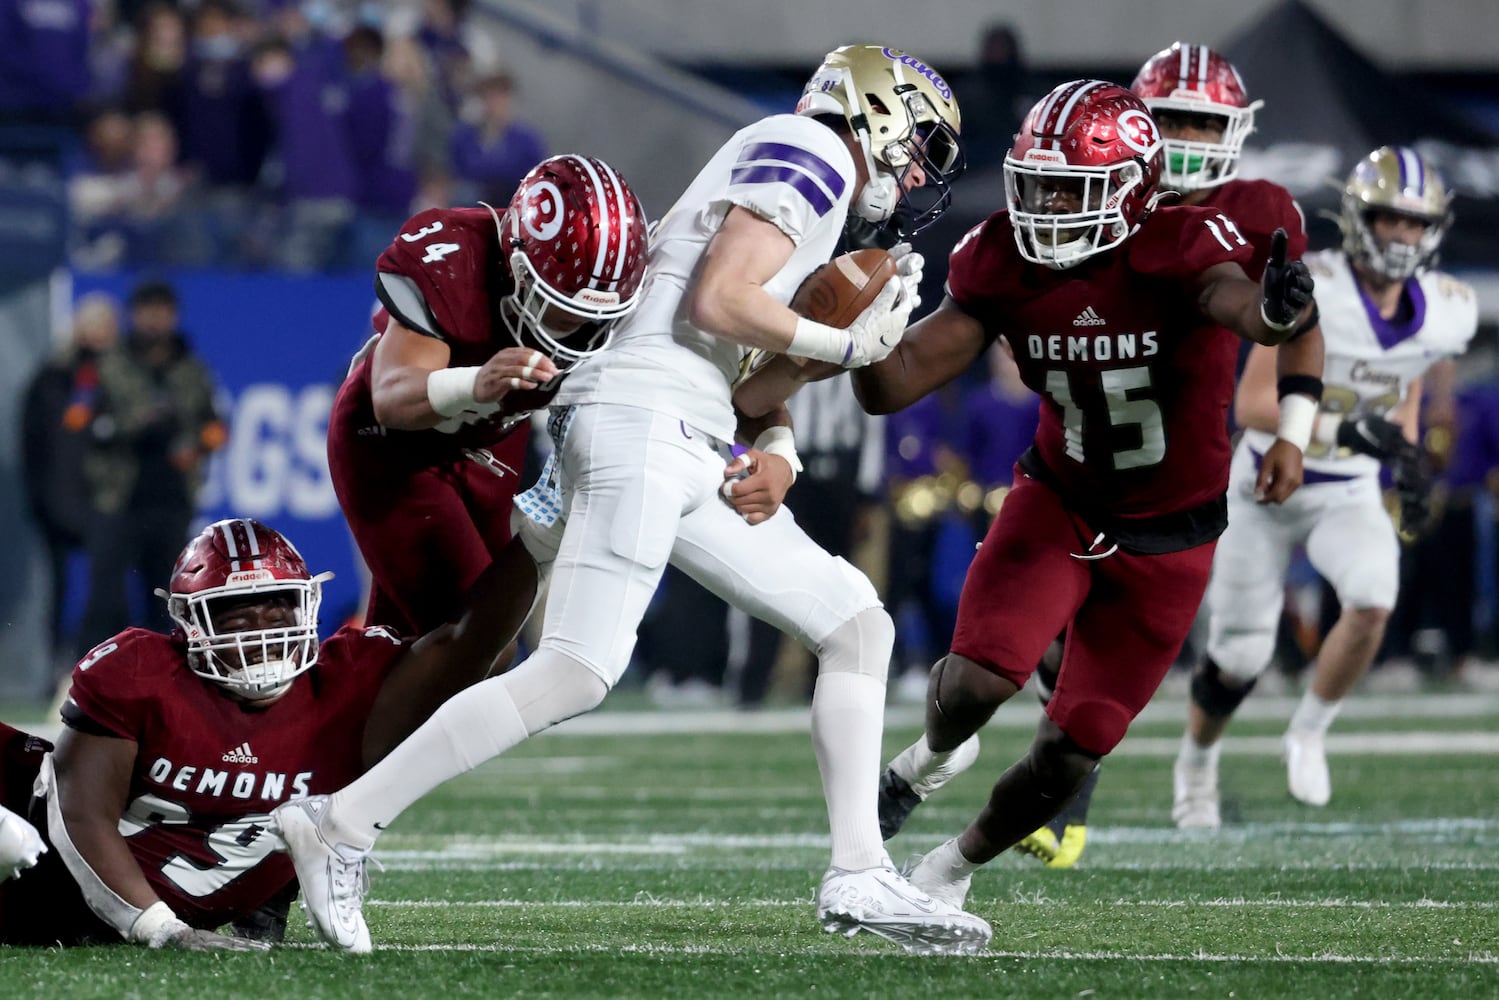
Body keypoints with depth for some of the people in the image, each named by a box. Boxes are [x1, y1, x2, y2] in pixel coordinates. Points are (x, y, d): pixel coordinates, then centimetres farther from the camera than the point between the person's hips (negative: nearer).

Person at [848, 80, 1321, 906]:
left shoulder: (1176, 252, -25)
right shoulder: (1004, 264, -12)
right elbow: (893, 385, -11)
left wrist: (1293, 430, -64)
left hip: (1167, 542, -2)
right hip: (1058, 504, 2)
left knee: (1070, 754, -1)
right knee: (981, 676, -23)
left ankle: (956, 866, 27)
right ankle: (935, 754, 15)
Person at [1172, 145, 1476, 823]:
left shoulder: (1444, 311, -7)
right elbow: (1251, 404, -26)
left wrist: (1409, 460, 3)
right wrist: (1343, 427, -37)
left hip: (1349, 496, 3)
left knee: (1372, 605, -27)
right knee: (1240, 655, 3)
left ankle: (1309, 731, -1)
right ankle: (1196, 763, 35)